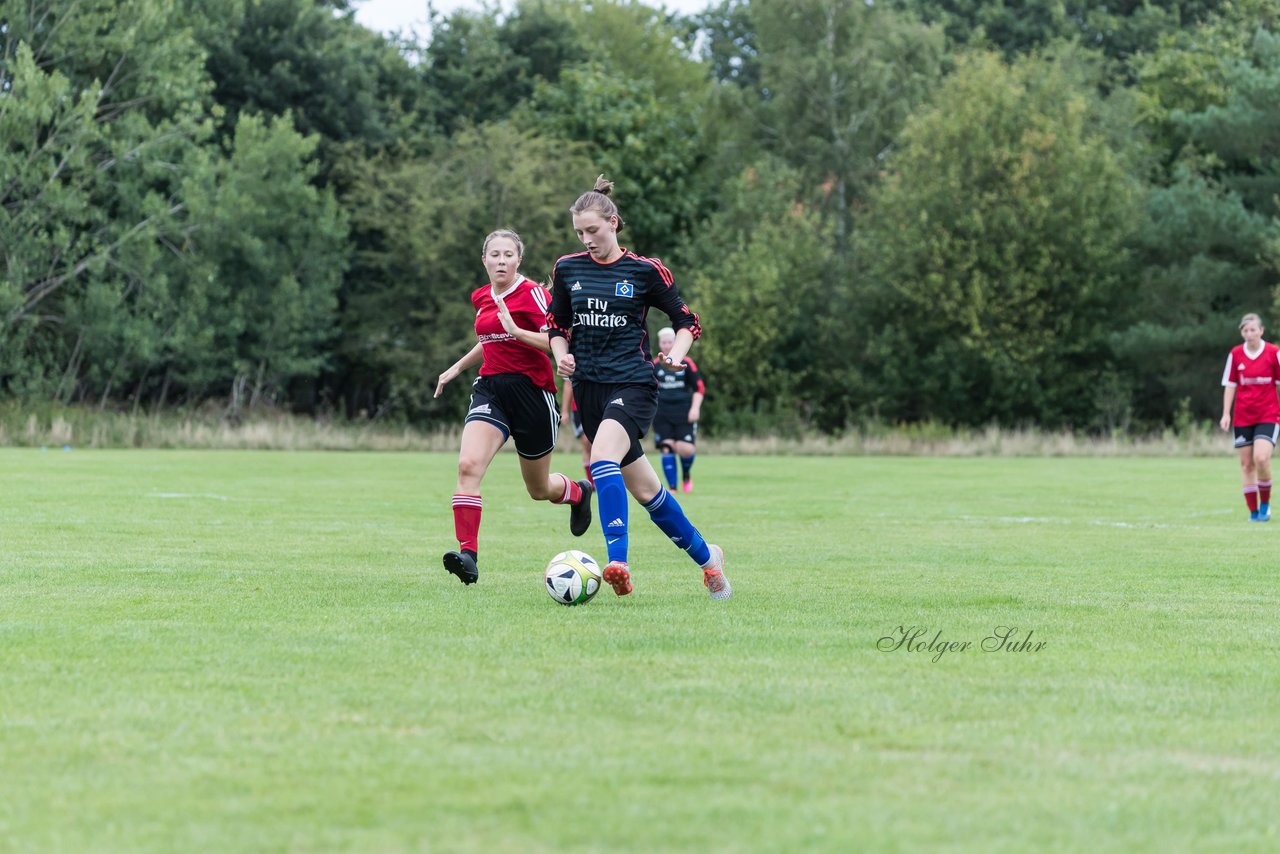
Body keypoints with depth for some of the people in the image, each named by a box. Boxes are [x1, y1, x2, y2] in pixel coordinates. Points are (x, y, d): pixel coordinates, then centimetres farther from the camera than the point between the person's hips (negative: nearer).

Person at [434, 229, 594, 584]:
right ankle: (468, 554, -27)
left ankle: (579, 492, 47)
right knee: (468, 465, -22)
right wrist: (457, 367, 29)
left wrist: (517, 331, -27)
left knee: (539, 489, 11)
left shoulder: (532, 294, -9)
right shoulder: (481, 297, 11)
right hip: (490, 390, 5)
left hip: (531, 391, -5)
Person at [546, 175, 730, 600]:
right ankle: (705, 556, 26)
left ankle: (618, 561, -37)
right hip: (588, 386, 4)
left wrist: (676, 353, -14)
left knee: (602, 456, -32)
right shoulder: (567, 269, 7)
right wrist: (562, 355, -2)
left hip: (633, 384, -4)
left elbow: (688, 322, 5)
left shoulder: (646, 271, -3)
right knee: (645, 489, 8)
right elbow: (557, 325, 18)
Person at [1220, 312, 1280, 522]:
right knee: (1247, 464, 2)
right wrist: (1226, 413, 0)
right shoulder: (1235, 354, 2)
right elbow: (1230, 385, 7)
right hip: (1243, 417, 3)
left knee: (1261, 458, -20)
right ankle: (1254, 512, 11)